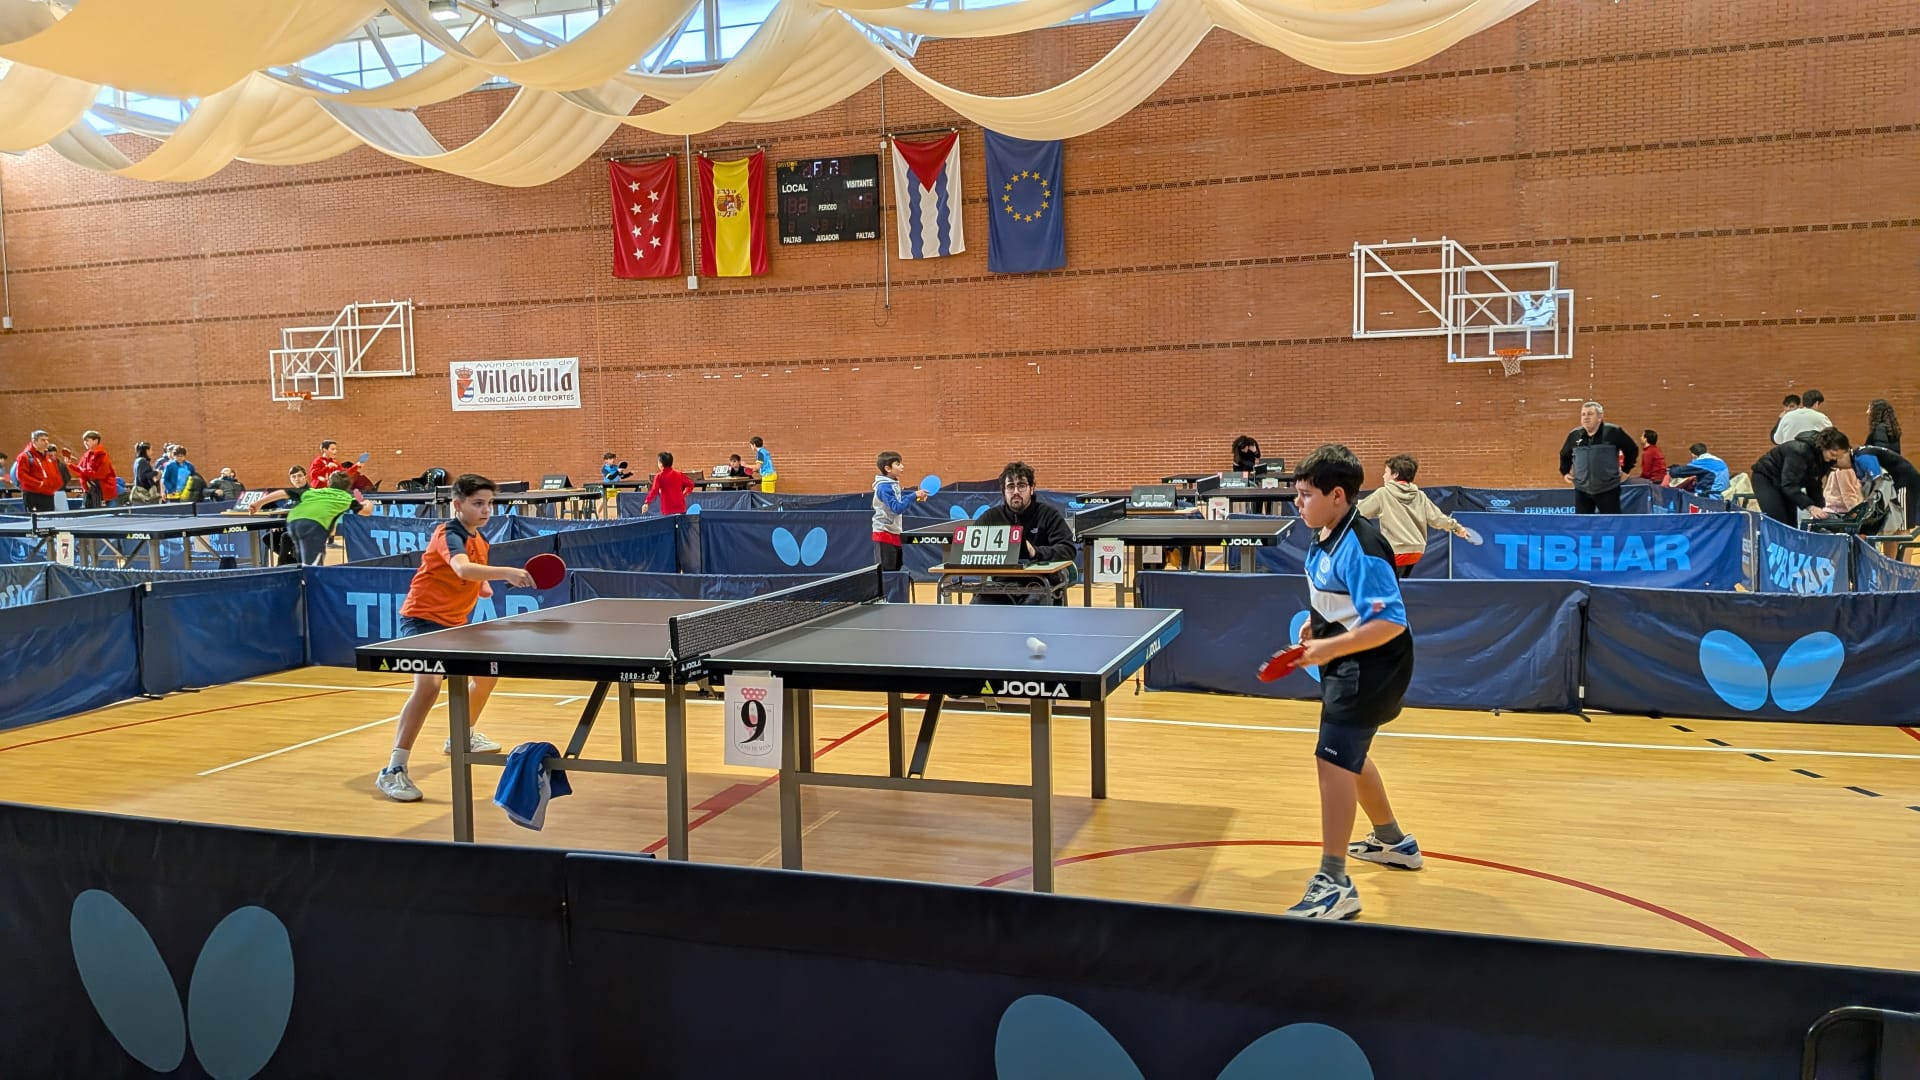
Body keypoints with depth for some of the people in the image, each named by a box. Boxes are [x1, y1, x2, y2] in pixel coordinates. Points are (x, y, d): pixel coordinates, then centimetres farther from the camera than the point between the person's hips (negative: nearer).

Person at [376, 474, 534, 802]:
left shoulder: (479, 540, 7)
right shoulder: (449, 534, -20)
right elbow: (462, 569, -41)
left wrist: (485, 587, 1)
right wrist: (506, 572, -54)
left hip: (454, 623, 10)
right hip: (422, 619, -10)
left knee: (487, 673, 23)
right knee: (429, 684, -29)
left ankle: (461, 737, 45)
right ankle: (393, 770, -26)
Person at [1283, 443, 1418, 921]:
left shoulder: (1359, 549, -26)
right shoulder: (1323, 538, 3)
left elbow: (1390, 622, -30)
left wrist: (1330, 647, -31)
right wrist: (1316, 623, 6)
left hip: (1370, 665, -11)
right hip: (1348, 666, 11)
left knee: (1334, 759, -15)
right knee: (1348, 755, 24)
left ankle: (1334, 884, -11)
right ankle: (1393, 841, 45)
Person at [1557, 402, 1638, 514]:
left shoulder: (1613, 432, -7)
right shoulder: (1574, 435, 3)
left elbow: (1632, 450, 5)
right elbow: (1564, 455, 22)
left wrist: (1625, 469, 4)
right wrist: (1565, 472, 12)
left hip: (1608, 490, -3)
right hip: (1582, 490, 3)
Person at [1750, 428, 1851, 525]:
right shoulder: (1801, 450, -33)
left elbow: (1814, 484, -1)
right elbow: (1789, 484, -38)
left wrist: (1820, 508, -14)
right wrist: (1810, 506, -46)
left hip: (1785, 483, 8)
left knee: (1791, 523, 1)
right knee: (1778, 522, -19)